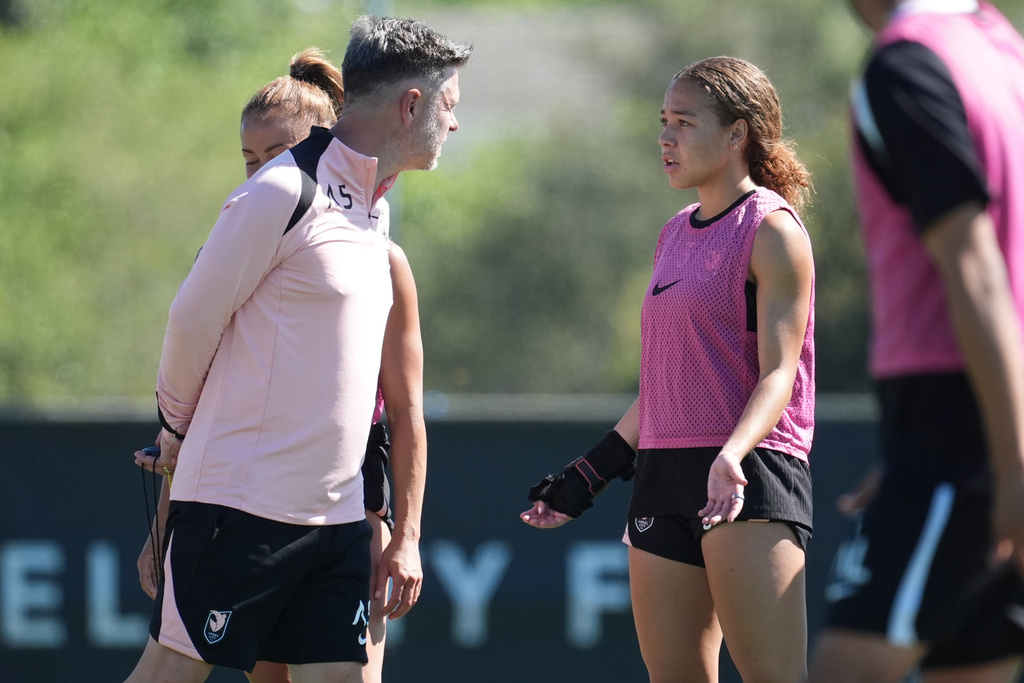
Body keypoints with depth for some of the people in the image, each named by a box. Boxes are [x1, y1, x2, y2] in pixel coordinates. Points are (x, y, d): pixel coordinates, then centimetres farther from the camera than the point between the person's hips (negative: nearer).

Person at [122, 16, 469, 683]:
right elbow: (193, 318, -6)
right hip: (242, 501, -8)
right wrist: (179, 426, 9)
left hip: (337, 512, 8)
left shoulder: (373, 206, 15)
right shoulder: (286, 191, -13)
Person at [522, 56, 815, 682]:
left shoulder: (771, 227, -6)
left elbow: (778, 372, -13)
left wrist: (731, 456, -30)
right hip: (666, 474, 8)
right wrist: (588, 476, 24)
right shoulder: (676, 236, 19)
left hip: (751, 475, -8)